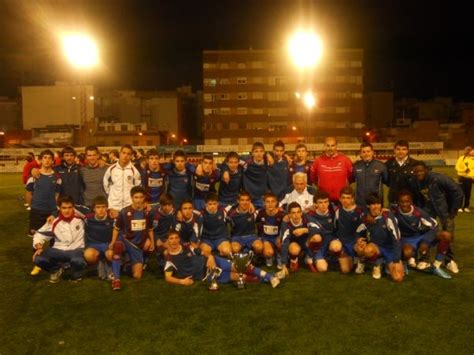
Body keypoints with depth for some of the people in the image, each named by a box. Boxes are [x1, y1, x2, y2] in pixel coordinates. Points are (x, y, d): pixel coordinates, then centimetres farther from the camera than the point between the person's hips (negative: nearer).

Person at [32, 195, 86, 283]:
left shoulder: (80, 218, -6)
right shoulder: (54, 222, -1)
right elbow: (39, 235, 7)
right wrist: (39, 248, -7)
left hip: (76, 250, -3)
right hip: (59, 250, 3)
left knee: (77, 261, -40)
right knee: (38, 259, -23)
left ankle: (76, 274, 2)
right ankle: (56, 270, 12)